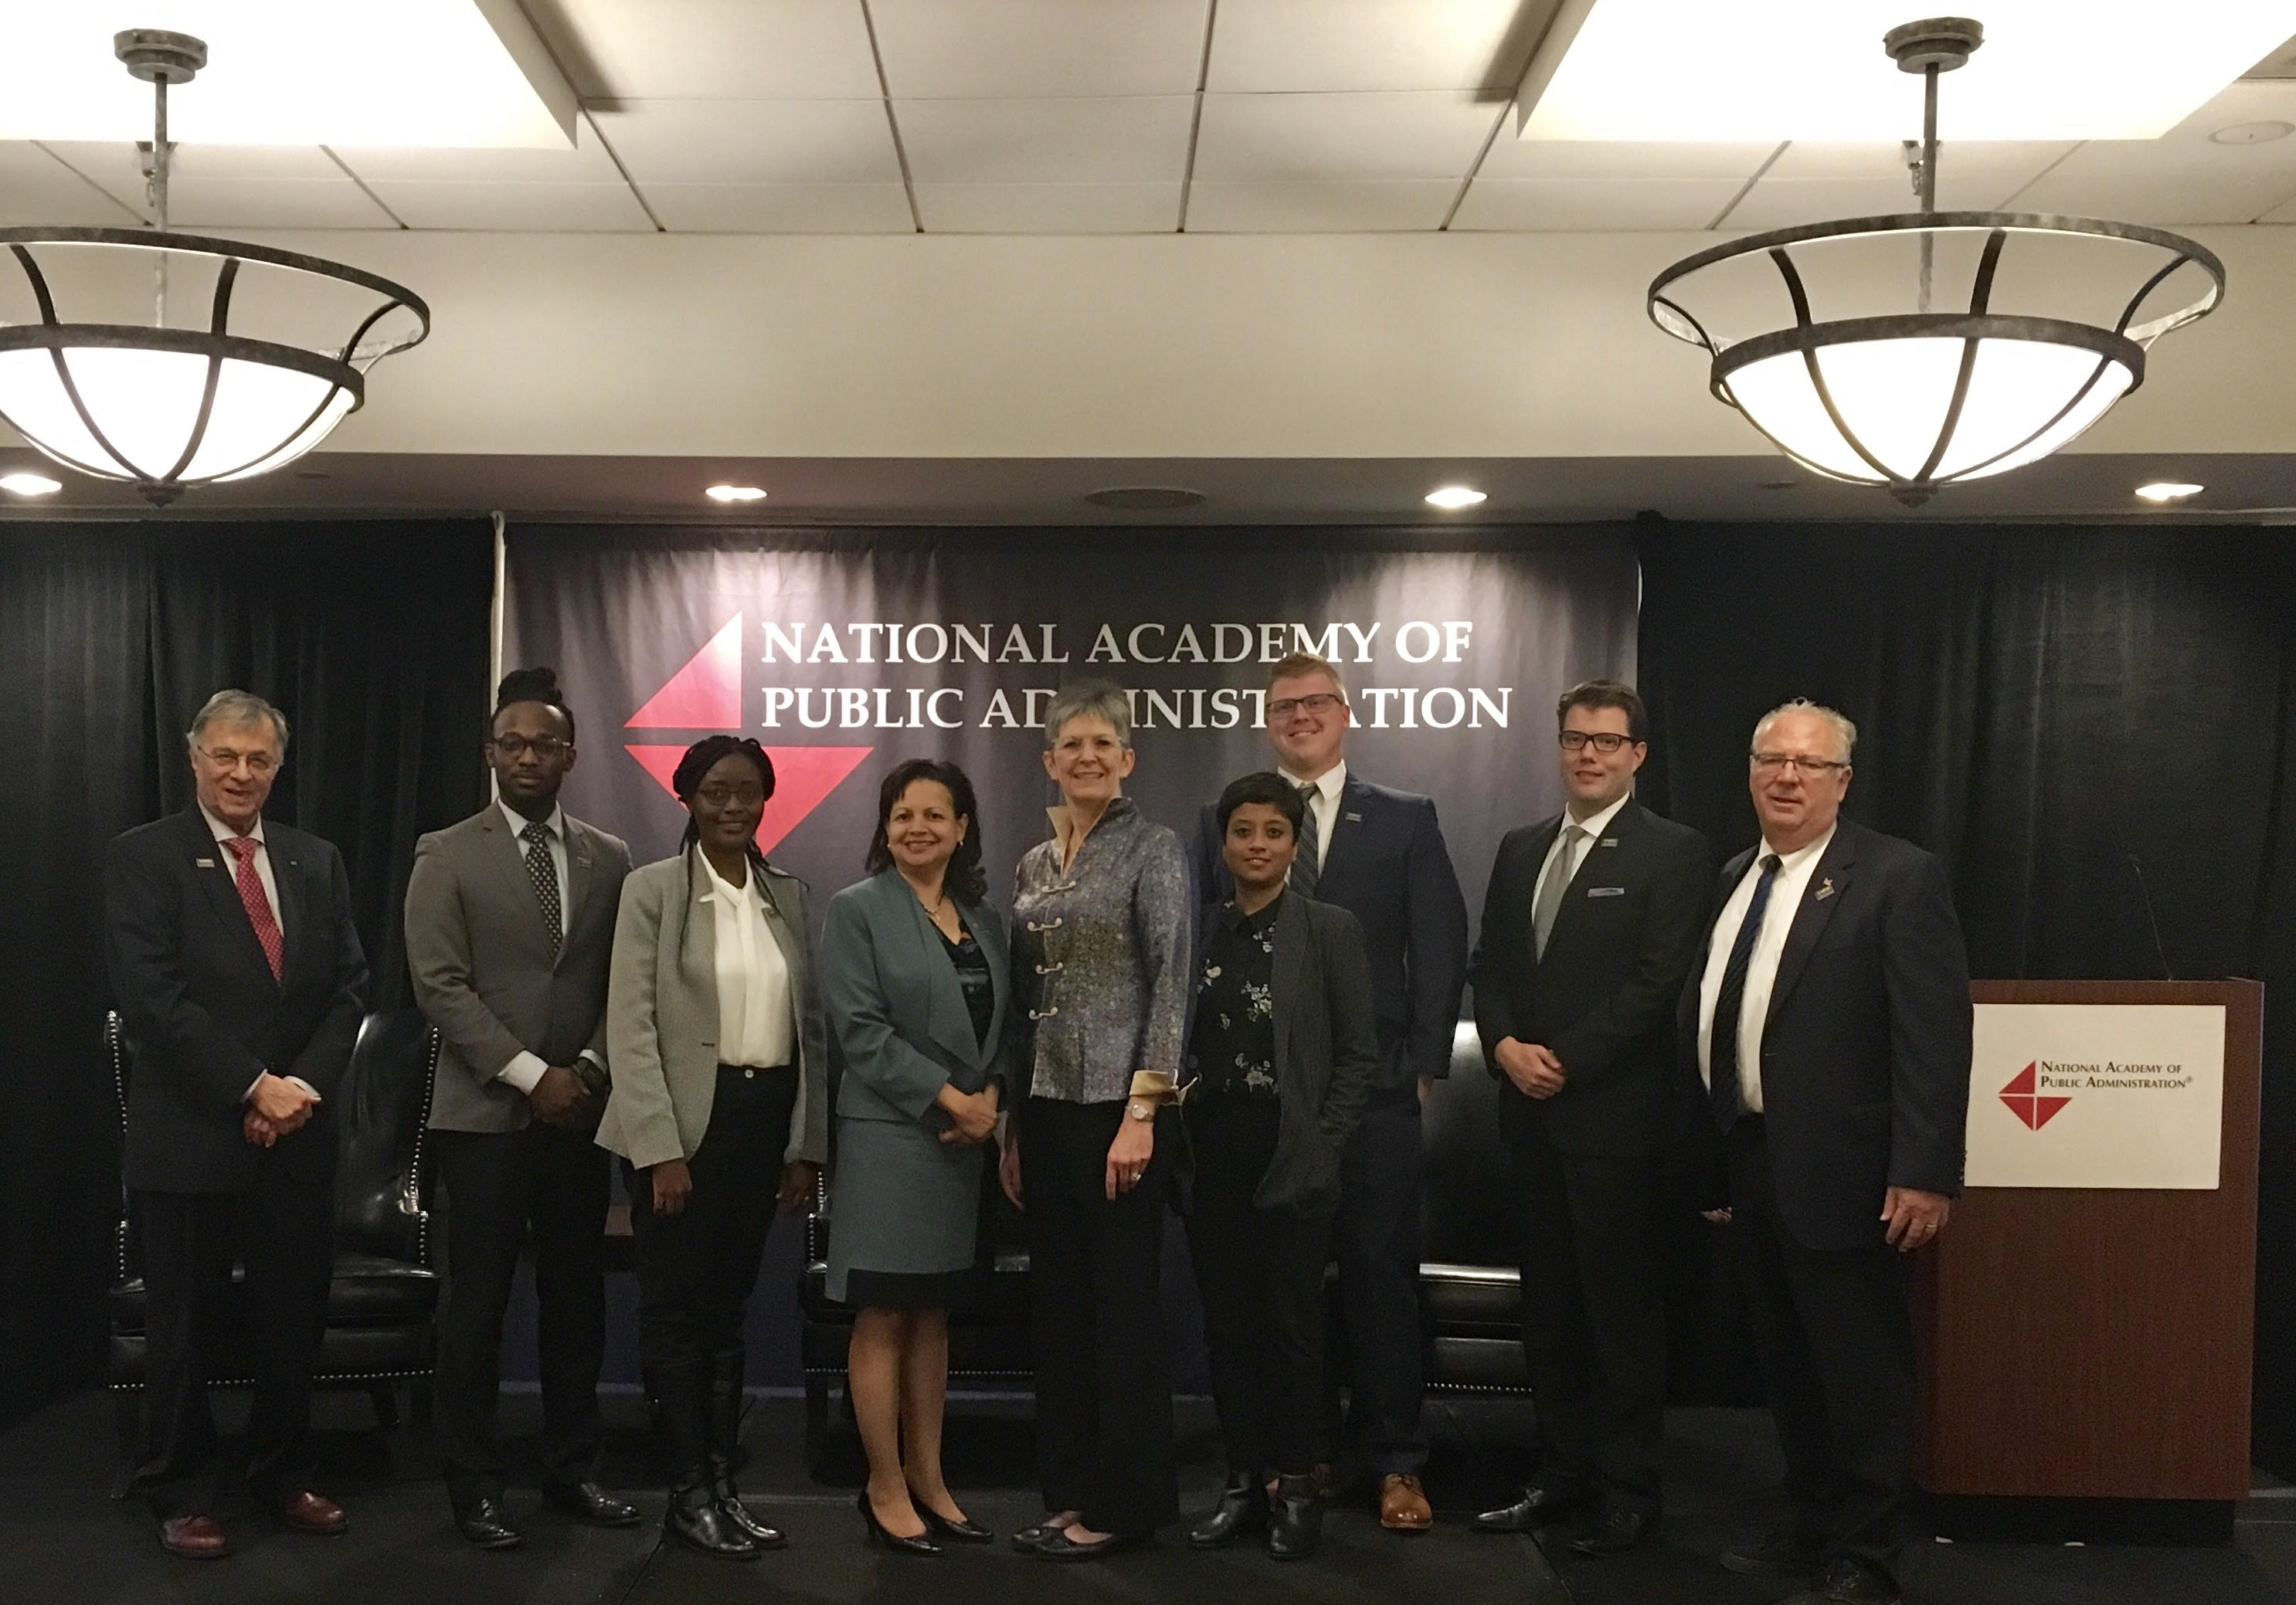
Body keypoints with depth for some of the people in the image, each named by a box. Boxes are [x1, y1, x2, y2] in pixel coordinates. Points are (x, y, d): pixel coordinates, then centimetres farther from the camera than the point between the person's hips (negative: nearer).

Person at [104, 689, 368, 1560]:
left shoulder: (316, 861, 10)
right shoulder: (143, 858, -4)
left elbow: (349, 987, 6)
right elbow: (154, 997, -13)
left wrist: (303, 1086, -8)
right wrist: (254, 1087, -16)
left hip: (299, 1133, 4)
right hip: (189, 1136, -4)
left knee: (295, 1316, 11)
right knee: (183, 1324, 8)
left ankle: (284, 1475, 27)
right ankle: (180, 1494, 22)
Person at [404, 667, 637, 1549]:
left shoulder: (609, 858, 9)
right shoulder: (447, 855, -1)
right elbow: (440, 983, -8)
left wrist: (589, 1068, -8)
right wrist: (532, 1075, -14)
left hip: (582, 1110, 3)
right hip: (484, 1113, -3)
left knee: (576, 1296, 9)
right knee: (478, 1302, 3)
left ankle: (573, 1468, 21)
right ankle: (474, 1483, 13)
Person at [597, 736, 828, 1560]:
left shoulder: (790, 896, 10)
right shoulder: (652, 890, -3)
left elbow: (810, 1026, 10)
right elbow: (631, 1027, -8)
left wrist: (807, 1144, 5)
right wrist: (661, 1149, -14)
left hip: (765, 1120, 4)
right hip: (683, 1122, -4)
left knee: (729, 1308, 12)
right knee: (676, 1312, 3)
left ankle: (724, 1484, 20)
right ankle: (688, 1493, 12)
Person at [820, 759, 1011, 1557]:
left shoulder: (982, 916, 12)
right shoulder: (856, 910, -4)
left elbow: (1002, 1024, 12)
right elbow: (862, 1030, -12)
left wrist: (990, 1099, -6)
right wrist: (949, 1098, -14)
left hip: (967, 1139, 6)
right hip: (889, 1137, -6)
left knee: (933, 1315, 12)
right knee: (883, 1319, 0)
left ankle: (927, 1478, 20)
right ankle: (885, 1490, 9)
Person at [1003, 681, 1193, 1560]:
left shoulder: (1153, 848, -6)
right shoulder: (1033, 866, 13)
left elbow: (1171, 981, -13)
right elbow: (1023, 1002, 16)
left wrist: (1142, 1111, -19)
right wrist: (1012, 1125, 14)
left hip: (1120, 1105, -7)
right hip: (1046, 1106, 7)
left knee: (1123, 1303, 0)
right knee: (1057, 1302, 12)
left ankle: (1123, 1500, 11)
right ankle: (1069, 1489, 23)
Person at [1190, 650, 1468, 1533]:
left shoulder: (1407, 820, 7)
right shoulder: (1222, 822, 9)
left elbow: (1439, 950, 4)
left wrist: (1424, 1063, -3)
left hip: (1373, 1087, -1)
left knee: (1381, 1274, 3)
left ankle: (1394, 1463, 12)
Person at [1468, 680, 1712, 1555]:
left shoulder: (1672, 852, -4)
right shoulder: (1520, 849, 14)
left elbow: (1659, 982, -12)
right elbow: (1489, 966, 13)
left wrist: (1564, 1059, -14)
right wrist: (1506, 1046, -5)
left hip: (1615, 1114, -6)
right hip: (1531, 1113, 6)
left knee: (1623, 1306, 2)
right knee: (1549, 1306, 11)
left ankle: (1628, 1488, 12)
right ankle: (1563, 1471, 21)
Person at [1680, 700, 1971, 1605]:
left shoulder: (1897, 877, -9)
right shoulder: (1735, 879, 13)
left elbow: (1935, 1034, -15)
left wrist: (1925, 1173, -20)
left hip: (1838, 1171, -7)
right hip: (1749, 1160, 7)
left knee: (1861, 1374, 4)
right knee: (1787, 1365, 17)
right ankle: (1812, 1529, 31)